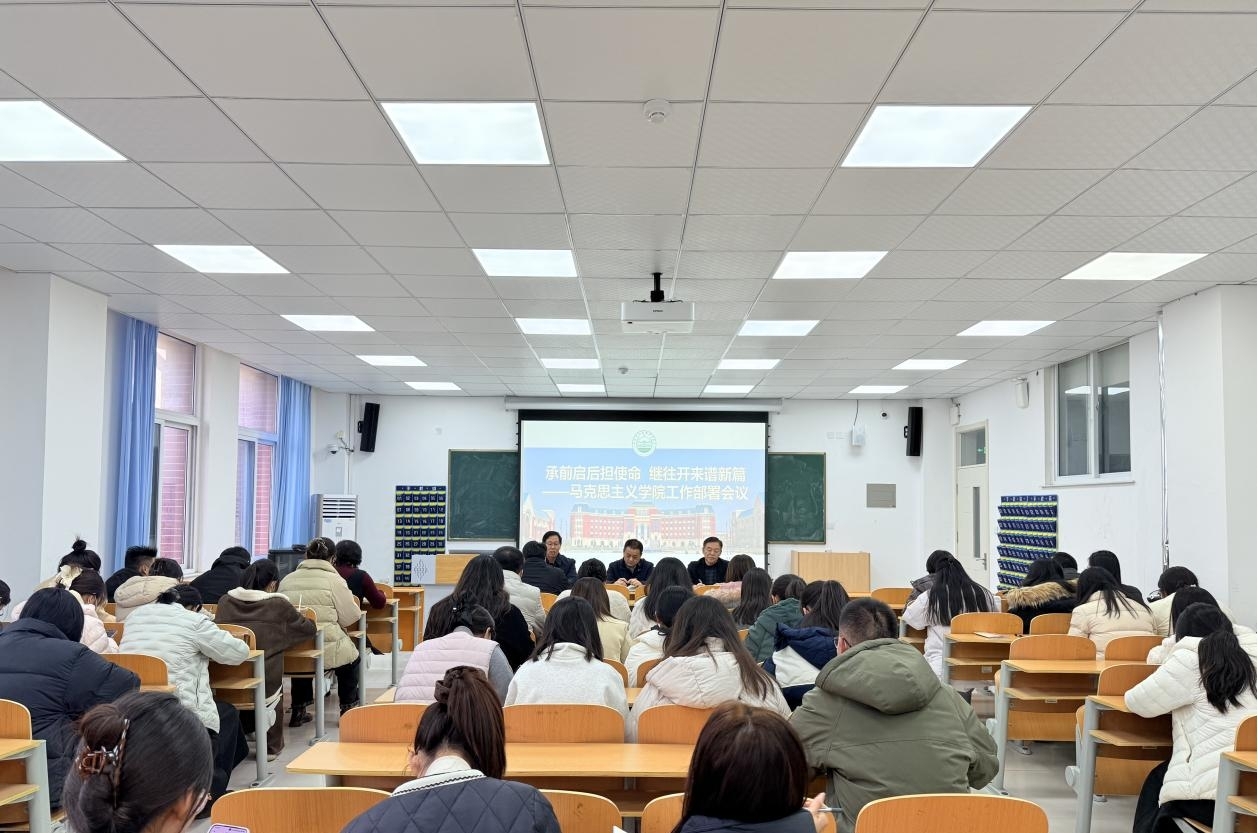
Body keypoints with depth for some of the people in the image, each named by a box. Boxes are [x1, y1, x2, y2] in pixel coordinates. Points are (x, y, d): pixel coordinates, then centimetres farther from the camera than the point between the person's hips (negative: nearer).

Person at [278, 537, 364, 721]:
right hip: (326, 649, -4)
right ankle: (348, 709, 29)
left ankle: (298, 710, 38)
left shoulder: (286, 580, 8)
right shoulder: (334, 580, -4)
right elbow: (350, 617, -2)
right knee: (352, 658, 27)